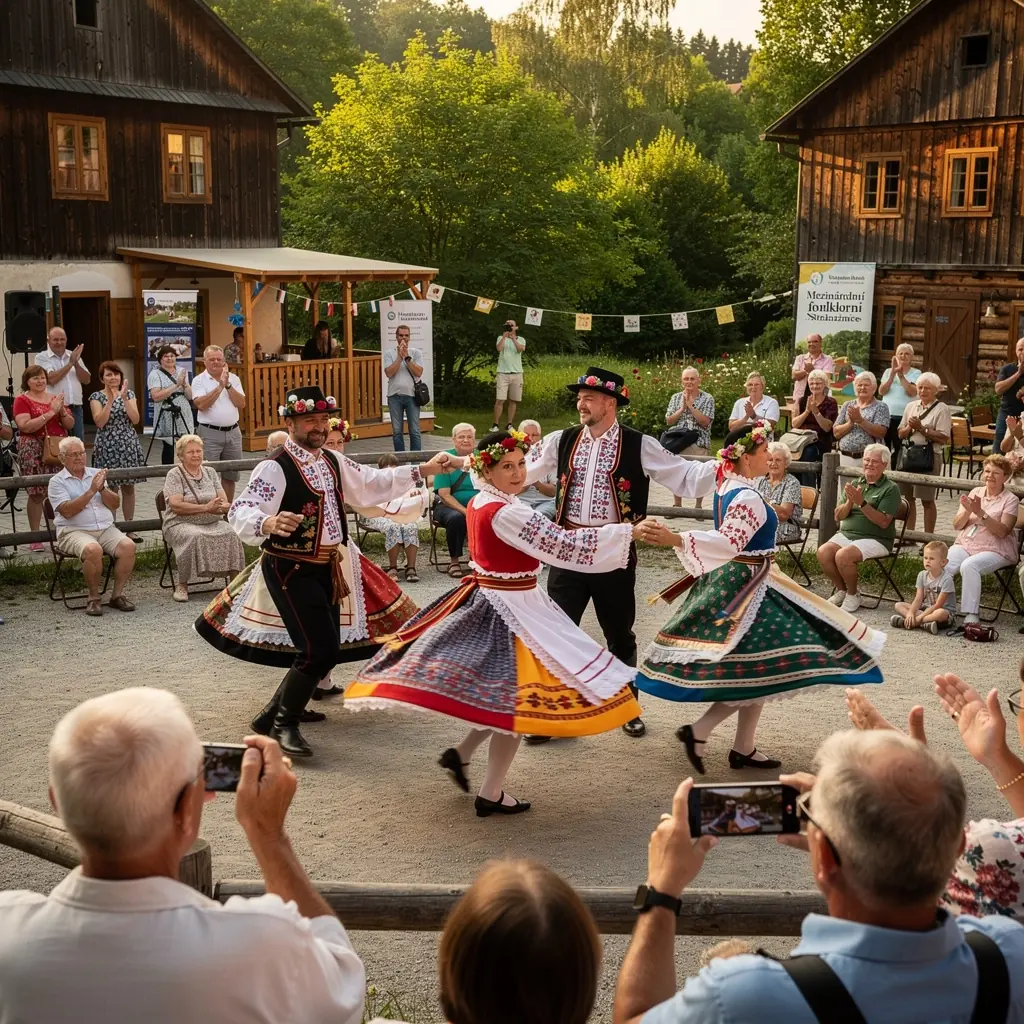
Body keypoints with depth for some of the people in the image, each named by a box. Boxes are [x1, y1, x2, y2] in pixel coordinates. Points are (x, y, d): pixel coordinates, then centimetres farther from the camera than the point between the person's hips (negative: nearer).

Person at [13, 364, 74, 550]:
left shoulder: (55, 398, 16)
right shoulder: (22, 400, 0)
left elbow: (70, 425, 14)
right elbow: (25, 426, -15)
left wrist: (62, 411, -6)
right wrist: (50, 412, -17)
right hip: (34, 451, -5)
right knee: (36, 493, -5)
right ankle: (35, 537, 0)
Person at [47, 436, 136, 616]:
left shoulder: (96, 474, 16)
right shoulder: (57, 481, 3)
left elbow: (115, 504, 10)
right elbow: (67, 511, -13)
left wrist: (102, 488, -9)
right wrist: (91, 491, -18)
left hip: (106, 528, 4)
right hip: (74, 532, -4)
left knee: (128, 546, -24)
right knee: (93, 550, -36)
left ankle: (117, 595, -11)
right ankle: (94, 598, -17)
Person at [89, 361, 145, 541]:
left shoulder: (129, 393, 9)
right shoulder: (97, 396, 1)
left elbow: (135, 420, -3)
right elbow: (100, 422, -13)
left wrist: (124, 398, -11)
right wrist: (110, 399, -16)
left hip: (128, 445, 3)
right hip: (107, 447, -3)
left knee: (129, 487, 5)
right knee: (110, 488, -1)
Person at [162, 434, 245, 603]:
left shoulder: (210, 472, 15)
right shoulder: (174, 475, 1)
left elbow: (225, 503, 7)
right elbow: (176, 506, -14)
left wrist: (218, 508, -17)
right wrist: (206, 507, -20)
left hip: (212, 523, 4)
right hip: (181, 524, -4)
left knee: (232, 534, -26)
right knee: (194, 537, -36)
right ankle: (182, 585, -21)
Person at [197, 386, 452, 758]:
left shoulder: (333, 462, 9)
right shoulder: (275, 468, -17)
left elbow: (373, 483, 18)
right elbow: (241, 511, -27)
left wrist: (422, 470, 12)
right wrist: (268, 523, -49)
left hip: (328, 569, 9)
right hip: (291, 571, -8)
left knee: (326, 650, 12)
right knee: (321, 650, -16)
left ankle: (274, 714, 31)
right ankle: (283, 726, 4)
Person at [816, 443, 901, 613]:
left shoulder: (890, 489, -2)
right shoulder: (854, 484, 15)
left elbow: (884, 522, -14)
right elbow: (838, 516, 10)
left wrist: (862, 503, -21)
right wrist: (849, 501, -10)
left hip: (875, 539, -5)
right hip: (846, 534, 6)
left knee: (843, 555, -31)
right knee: (823, 552, -22)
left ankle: (852, 595, -5)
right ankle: (841, 590, 2)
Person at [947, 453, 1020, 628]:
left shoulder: (1011, 500, 1)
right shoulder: (976, 492, 14)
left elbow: (1002, 531, -14)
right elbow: (957, 525, 10)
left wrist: (981, 513, -23)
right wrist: (968, 510, -10)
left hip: (995, 550, -4)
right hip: (965, 545, 4)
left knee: (969, 566, -35)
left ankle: (971, 617, -33)